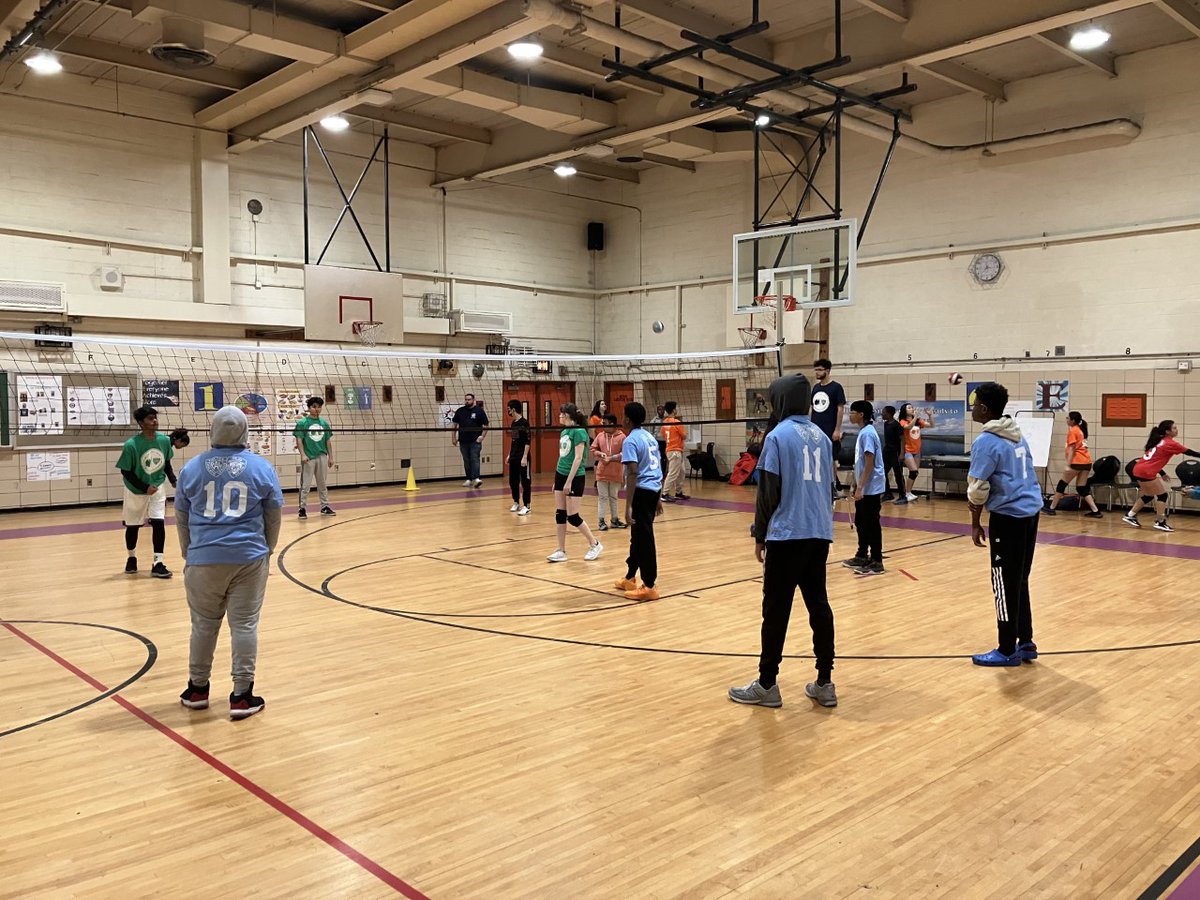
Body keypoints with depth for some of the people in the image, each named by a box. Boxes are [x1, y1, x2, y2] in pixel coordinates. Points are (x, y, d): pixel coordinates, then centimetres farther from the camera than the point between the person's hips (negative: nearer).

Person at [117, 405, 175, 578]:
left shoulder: (165, 440, -11)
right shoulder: (131, 445, -24)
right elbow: (125, 472, -16)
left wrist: (174, 480, -6)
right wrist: (145, 488, -20)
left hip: (158, 488, 2)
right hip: (135, 491, -2)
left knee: (159, 522, -11)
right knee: (132, 526, 12)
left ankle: (158, 564, -7)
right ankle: (131, 558, 36)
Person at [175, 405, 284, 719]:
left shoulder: (193, 467, 5)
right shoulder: (261, 467, 1)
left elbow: (181, 517, 12)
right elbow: (274, 516, 6)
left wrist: (189, 552, 25)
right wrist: (266, 549, 20)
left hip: (204, 558, 2)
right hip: (249, 558, -2)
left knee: (204, 624, 14)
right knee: (245, 625, 2)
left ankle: (197, 689, 28)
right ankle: (242, 696, 5)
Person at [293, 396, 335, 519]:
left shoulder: (324, 423, 9)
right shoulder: (302, 423, -3)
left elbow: (328, 441, 12)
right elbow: (299, 440, -6)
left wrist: (331, 457, 9)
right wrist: (302, 454, -16)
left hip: (322, 457, 4)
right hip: (308, 458, -4)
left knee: (322, 484, 12)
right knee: (305, 485, 0)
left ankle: (325, 507, 20)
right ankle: (303, 508, 6)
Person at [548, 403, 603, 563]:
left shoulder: (579, 431, -15)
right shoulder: (564, 432, 10)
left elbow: (578, 458, -19)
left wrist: (569, 481, -21)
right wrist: (557, 480, 19)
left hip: (574, 478, -8)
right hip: (560, 475, 8)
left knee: (572, 517, -4)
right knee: (559, 514, 6)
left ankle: (595, 544, 13)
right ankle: (561, 551, 12)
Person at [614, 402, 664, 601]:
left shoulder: (631, 441, -12)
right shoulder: (650, 437, 15)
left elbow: (633, 473, -20)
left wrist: (628, 506, -21)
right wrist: (658, 499, 25)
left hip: (642, 491, -9)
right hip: (654, 489, 9)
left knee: (644, 540, -2)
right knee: (638, 536, 19)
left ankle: (649, 587, 3)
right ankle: (630, 578, 31)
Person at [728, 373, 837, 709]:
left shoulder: (778, 436, -7)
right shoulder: (822, 437, 11)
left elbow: (768, 492, -9)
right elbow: (828, 486, 16)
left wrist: (759, 535, 0)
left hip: (787, 535, -6)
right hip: (820, 533, 6)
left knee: (776, 610, 1)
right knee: (819, 605, 10)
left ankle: (767, 685, 8)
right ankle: (825, 684, 14)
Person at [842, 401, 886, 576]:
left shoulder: (867, 433, -17)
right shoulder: (863, 432, 12)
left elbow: (870, 464, -20)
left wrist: (860, 487, -22)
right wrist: (856, 485, 20)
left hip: (871, 488, -10)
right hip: (864, 488, 10)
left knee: (872, 524, -3)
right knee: (861, 522, 17)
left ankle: (877, 562, 3)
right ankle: (862, 556, 28)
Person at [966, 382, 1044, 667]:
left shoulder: (986, 442, -15)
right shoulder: (1018, 436, 12)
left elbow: (977, 488, -14)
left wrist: (975, 524, -2)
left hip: (1008, 516, -9)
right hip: (1030, 511, 9)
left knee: (1006, 585, 1)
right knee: (1019, 582, 16)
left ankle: (1007, 651, 9)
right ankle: (1026, 643, 23)